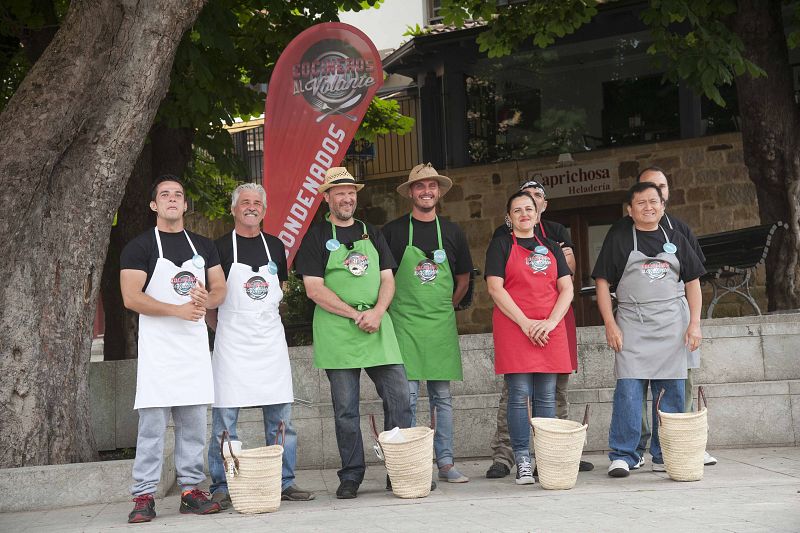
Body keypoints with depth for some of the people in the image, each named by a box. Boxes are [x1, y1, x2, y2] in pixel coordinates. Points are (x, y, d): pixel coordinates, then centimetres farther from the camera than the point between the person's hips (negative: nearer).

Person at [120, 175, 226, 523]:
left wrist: (206, 299, -9)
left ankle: (190, 490, 13)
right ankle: (144, 497, -4)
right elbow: (131, 298, -10)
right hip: (157, 345, -5)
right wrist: (178, 309, -18)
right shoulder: (140, 246, -1)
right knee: (153, 422, -7)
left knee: (194, 422, 6)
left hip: (195, 343, 5)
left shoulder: (203, 246, 15)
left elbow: (220, 289, 15)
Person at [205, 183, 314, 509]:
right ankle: (221, 488, 6)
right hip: (231, 344, -4)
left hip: (271, 340, 4)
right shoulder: (220, 247, -2)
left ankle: (284, 483, 13)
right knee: (224, 419, -2)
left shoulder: (275, 246, 10)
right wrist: (221, 326, 0)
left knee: (281, 418, 5)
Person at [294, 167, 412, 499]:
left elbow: (387, 279, 12)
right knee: (345, 409, 1)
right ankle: (351, 476, 9)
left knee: (399, 398, -3)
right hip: (337, 331, -3)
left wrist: (377, 312, -8)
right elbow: (314, 289, -6)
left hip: (377, 326, 3)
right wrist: (355, 315, -11)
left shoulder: (371, 233, 17)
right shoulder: (316, 236, 3)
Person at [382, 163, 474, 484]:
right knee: (407, 395, -6)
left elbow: (463, 279, 20)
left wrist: (445, 309, 14)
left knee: (442, 396, 7)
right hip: (404, 324, -3)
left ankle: (445, 463, 13)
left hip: (442, 325, 4)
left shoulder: (452, 232, 10)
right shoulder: (393, 231, -1)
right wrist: (393, 308, 1)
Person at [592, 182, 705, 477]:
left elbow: (692, 283, 13)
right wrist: (610, 325, -6)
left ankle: (664, 455, 12)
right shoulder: (618, 241, 5)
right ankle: (623, 456, -4)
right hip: (631, 326, -2)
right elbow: (603, 283, 3)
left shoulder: (676, 240, 13)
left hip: (672, 326, 3)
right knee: (628, 390, -9)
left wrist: (694, 324, 3)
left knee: (671, 392, 3)